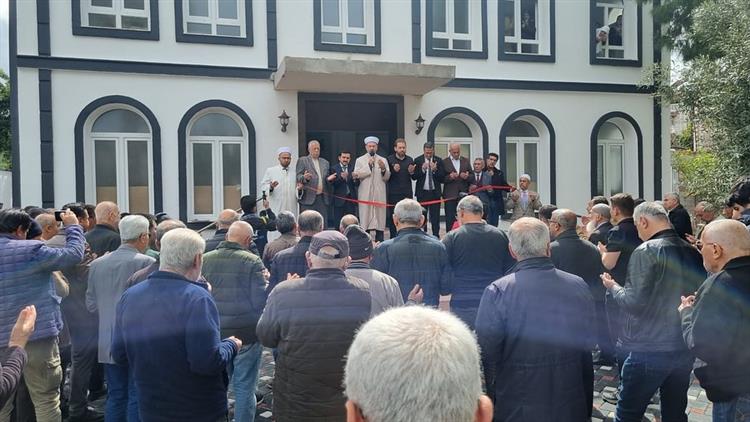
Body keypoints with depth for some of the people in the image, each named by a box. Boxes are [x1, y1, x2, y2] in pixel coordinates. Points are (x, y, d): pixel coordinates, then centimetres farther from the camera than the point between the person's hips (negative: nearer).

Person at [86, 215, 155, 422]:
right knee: (137, 398, 3)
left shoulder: (97, 264, 4)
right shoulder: (147, 263, -14)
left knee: (115, 396, 16)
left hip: (109, 342, 6)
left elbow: (91, 304, 10)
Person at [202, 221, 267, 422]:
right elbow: (260, 301, -13)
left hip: (214, 334, 4)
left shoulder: (205, 260, -1)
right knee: (244, 388, 7)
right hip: (246, 335, -4)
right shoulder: (252, 262, -13)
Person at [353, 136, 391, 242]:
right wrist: (368, 166, -11)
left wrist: (383, 169, -14)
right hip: (365, 194, -1)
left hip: (379, 194, 1)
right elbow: (356, 175, -6)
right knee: (365, 216, -3)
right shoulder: (360, 160, 10)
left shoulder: (383, 160, 13)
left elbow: (387, 178, 5)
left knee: (380, 216, 0)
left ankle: (379, 242, 4)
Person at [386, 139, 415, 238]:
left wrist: (412, 172, -7)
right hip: (393, 194, -2)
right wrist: (393, 170, -18)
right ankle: (393, 237, 8)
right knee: (393, 217, -1)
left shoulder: (410, 160, 12)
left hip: (407, 193, 3)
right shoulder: (389, 159, 2)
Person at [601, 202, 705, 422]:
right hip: (686, 349, 7)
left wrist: (613, 286, -3)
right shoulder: (692, 252, 3)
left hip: (650, 350, -7)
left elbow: (634, 303, -21)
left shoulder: (646, 251, -17)